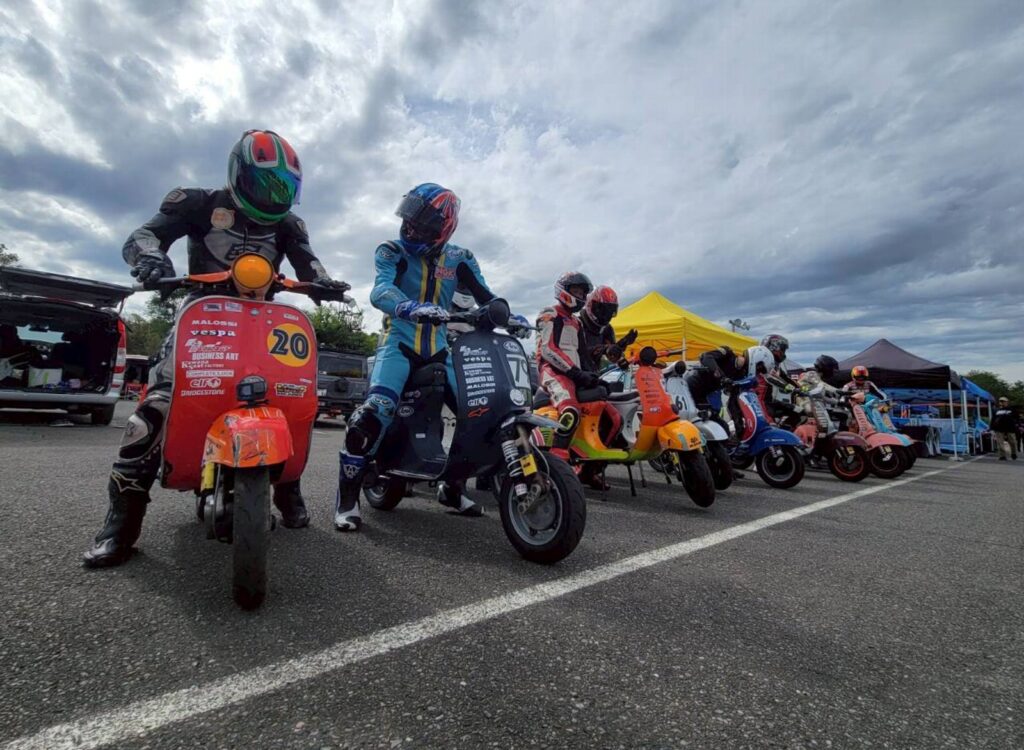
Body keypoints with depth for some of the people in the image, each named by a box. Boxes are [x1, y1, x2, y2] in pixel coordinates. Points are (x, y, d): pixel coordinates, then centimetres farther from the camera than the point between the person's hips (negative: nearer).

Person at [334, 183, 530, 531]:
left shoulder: (459, 259, 8)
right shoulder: (392, 252, -2)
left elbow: (484, 296, 2)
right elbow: (381, 291, -21)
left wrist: (509, 316, -19)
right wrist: (411, 308, -42)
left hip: (440, 348, 4)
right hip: (400, 342, -4)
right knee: (376, 410, -27)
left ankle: (452, 487, 17)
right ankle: (347, 495, -11)